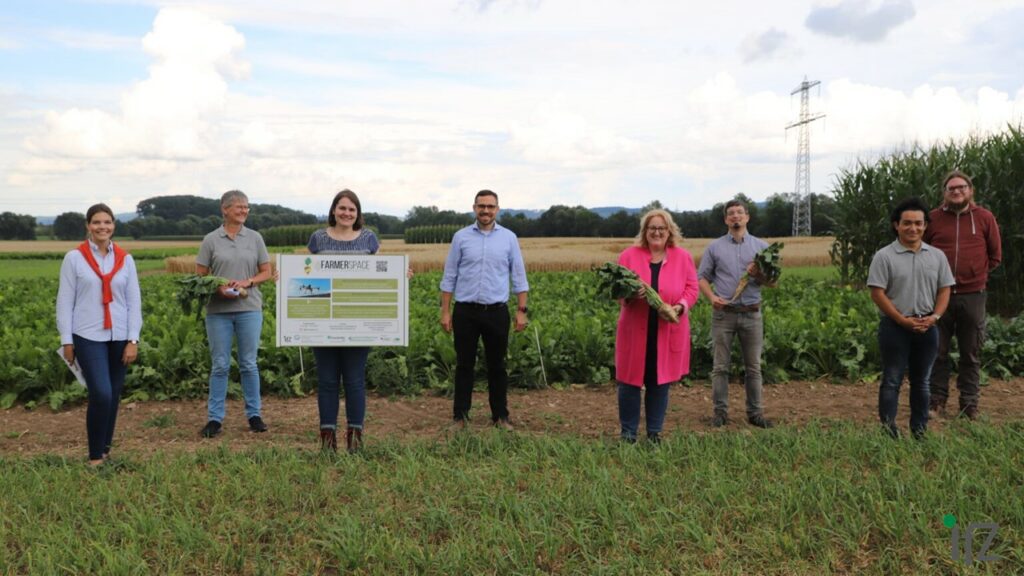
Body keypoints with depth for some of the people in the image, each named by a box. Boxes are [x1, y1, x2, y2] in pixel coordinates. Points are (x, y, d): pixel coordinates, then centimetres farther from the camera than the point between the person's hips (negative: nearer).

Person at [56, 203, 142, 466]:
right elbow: (65, 301, 1)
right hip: (88, 337, -3)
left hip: (119, 337, 3)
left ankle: (105, 450, 23)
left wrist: (133, 340, 0)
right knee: (101, 394, -13)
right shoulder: (74, 258, 0)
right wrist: (66, 340, -1)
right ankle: (95, 455, 3)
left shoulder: (125, 259, 6)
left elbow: (134, 301, 6)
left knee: (113, 396, 8)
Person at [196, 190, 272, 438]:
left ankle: (254, 415, 17)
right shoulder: (211, 240, 2)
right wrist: (217, 288, -15)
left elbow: (267, 272, 7)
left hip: (249, 309, 1)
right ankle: (214, 418, 10)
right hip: (218, 310, -1)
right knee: (220, 366, 3)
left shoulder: (255, 238, 5)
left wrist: (247, 282, -11)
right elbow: (200, 276, 3)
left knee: (249, 364, 7)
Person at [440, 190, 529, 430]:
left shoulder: (509, 238, 4)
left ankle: (500, 416, 19)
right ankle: (460, 416, 15)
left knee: (497, 366, 9)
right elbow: (449, 277, 4)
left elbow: (519, 277, 6)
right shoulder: (461, 237, 3)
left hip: (497, 312, 0)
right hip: (466, 312, 0)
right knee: (464, 365, 6)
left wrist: (521, 310, -1)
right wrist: (445, 311, -1)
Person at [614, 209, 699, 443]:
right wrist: (629, 295, -19)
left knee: (660, 382, 8)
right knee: (630, 381, 3)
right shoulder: (629, 255, 2)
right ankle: (628, 433, 15)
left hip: (668, 332, 1)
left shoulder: (683, 257, 6)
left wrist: (681, 305, -15)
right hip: (635, 330, -1)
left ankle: (654, 433, 21)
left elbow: (692, 288, 5)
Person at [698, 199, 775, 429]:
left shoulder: (761, 246, 9)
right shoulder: (714, 247, 7)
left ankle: (755, 413, 13)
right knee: (720, 366, 1)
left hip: (752, 313, 1)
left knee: (753, 366, 6)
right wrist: (712, 297, -12)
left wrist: (758, 275, -14)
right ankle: (720, 412, 8)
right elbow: (702, 277, 5)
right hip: (723, 313, -1)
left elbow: (773, 282, 7)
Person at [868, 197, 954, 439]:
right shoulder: (884, 256, -7)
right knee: (892, 380, 1)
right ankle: (888, 430, 6)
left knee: (921, 381, 13)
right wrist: (903, 320, -15)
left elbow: (944, 289, 8)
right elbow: (877, 293, -10)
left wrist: (934, 316, -8)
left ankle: (920, 429, 24)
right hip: (895, 327, -4)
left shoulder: (937, 256, 6)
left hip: (927, 327, 4)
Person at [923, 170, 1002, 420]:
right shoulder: (933, 218, 1)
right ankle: (937, 400, 18)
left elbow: (995, 255, 11)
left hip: (973, 295, 0)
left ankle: (970, 404, 19)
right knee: (937, 352, 7)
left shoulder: (985, 218, 1)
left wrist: (977, 273, 7)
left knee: (971, 354, 9)